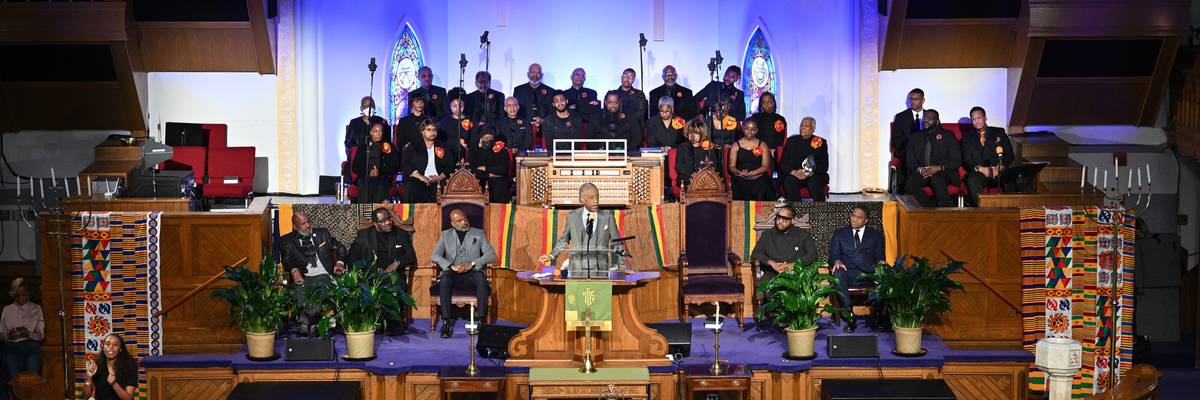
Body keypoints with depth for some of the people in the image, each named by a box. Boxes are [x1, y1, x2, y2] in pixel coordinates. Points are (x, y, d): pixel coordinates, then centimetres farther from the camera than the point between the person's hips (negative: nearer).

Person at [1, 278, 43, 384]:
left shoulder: (36, 309, 11)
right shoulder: (7, 310, 14)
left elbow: (41, 335, 7)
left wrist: (29, 334, -13)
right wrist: (8, 335, -11)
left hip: (32, 348, -1)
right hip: (12, 348, 1)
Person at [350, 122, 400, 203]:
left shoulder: (390, 147, 14)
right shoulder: (363, 147, 17)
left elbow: (395, 166, 5)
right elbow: (355, 167, 11)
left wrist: (380, 171, -10)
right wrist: (367, 172, -9)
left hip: (382, 178, -1)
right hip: (364, 178, 1)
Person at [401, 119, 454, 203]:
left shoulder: (442, 148, 17)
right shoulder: (413, 147, 11)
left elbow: (450, 166, 11)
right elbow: (404, 165, 1)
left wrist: (440, 177, -7)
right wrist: (420, 177, -11)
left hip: (437, 186, 1)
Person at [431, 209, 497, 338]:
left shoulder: (478, 234, 12)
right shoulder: (445, 235, 15)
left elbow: (491, 254, 1)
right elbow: (435, 255, 4)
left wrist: (472, 264, -13)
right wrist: (451, 266, -15)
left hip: (472, 271, -1)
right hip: (452, 272, 1)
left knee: (481, 279, -35)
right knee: (444, 280, -34)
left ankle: (481, 320, -35)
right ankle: (446, 322, -35)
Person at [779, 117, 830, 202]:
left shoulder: (821, 142, 10)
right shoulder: (792, 141, 14)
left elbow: (824, 166, 1)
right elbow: (782, 164, 7)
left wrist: (809, 173, -16)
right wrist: (794, 172, -14)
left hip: (814, 176, -1)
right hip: (794, 175, 1)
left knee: (815, 181, -34)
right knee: (789, 181, -31)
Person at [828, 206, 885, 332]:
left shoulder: (876, 234, 19)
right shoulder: (839, 233, 19)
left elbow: (879, 257, 13)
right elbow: (833, 255, 13)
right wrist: (837, 261, -12)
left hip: (869, 272, 0)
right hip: (849, 272, 0)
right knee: (838, 274, -37)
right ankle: (850, 316, -37)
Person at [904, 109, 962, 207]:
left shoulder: (948, 136, 11)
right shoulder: (915, 137, 20)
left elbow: (957, 161, 2)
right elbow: (909, 161, 12)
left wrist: (939, 168, -16)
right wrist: (920, 169, -11)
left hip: (943, 173, -2)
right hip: (921, 173, 2)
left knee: (936, 178, -39)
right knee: (909, 186, -31)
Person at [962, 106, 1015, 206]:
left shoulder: (999, 132, 15)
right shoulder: (967, 137, 15)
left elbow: (1009, 155, 7)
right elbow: (967, 161, 6)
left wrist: (999, 168, -13)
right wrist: (981, 169, -14)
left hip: (1000, 172, 0)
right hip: (979, 173, 0)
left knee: (1010, 180, -33)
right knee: (972, 181, -35)